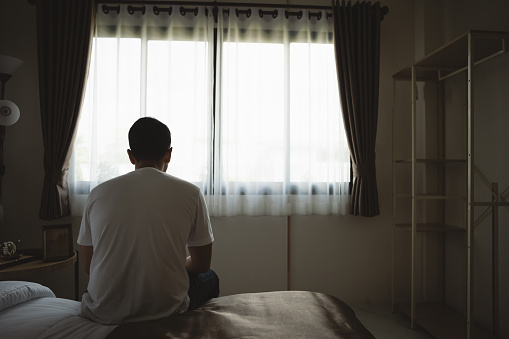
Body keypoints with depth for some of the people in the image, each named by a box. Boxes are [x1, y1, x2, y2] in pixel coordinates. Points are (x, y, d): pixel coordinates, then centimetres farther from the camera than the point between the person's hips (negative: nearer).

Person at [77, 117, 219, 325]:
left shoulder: (98, 193, -1)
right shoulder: (189, 193, -7)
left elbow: (88, 266, 8)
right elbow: (201, 264, 2)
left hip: (104, 313, 3)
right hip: (165, 309, -2)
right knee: (209, 278, 28)